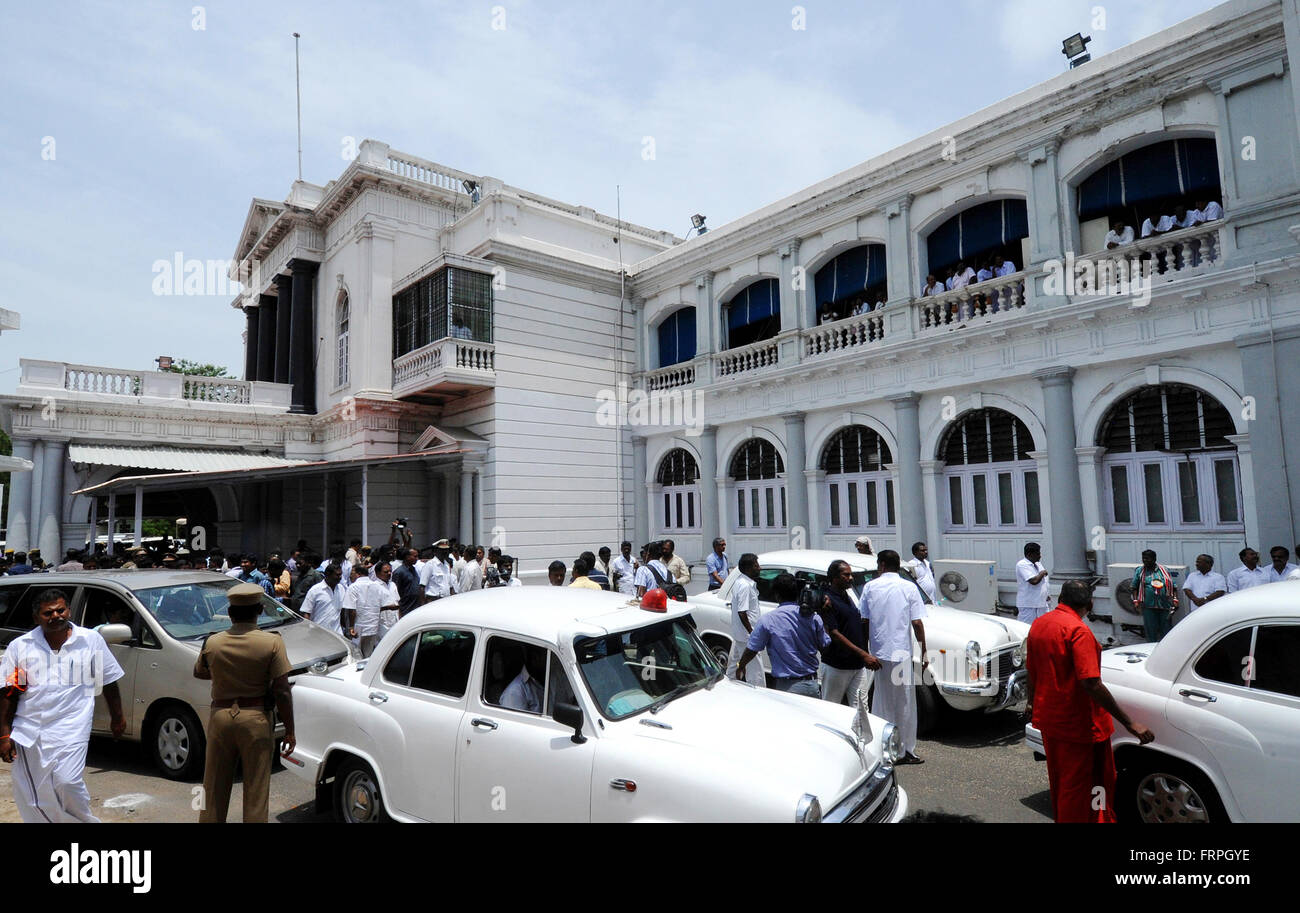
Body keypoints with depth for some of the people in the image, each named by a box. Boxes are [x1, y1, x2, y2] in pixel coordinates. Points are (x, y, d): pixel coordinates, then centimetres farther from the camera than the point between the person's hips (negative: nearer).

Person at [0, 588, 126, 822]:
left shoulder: (91, 640, 1)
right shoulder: (19, 646, 3)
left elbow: (109, 682, 9)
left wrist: (117, 718, 12)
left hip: (71, 729, -3)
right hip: (29, 730, 3)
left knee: (67, 782, -13)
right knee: (31, 798, 9)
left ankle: (85, 819, 11)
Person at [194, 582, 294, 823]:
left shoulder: (213, 643, -2)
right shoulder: (272, 642, -12)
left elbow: (199, 673, 20)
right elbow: (282, 691, -12)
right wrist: (289, 731, -4)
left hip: (220, 717, 3)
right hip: (256, 719, -3)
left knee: (214, 789, 18)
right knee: (256, 790, 7)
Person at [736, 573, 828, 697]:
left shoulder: (767, 620, -8)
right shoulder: (812, 617, -3)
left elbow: (752, 649, 0)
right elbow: (825, 647, 8)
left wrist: (740, 666, 19)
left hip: (785, 687, -2)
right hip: (812, 684, 3)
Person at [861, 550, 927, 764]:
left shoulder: (870, 588, 1)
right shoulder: (909, 588, -3)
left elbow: (864, 622, 1)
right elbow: (917, 623, -7)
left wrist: (865, 652, 10)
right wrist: (923, 653, 1)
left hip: (878, 653, 2)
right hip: (902, 653, -2)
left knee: (882, 702, 12)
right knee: (904, 704, 8)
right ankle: (906, 751, 13)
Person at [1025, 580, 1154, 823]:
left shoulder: (1038, 624, 2)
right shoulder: (1078, 630, -22)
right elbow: (1091, 684, -28)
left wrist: (1033, 704, 30)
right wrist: (1129, 723, -24)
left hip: (1047, 720, 7)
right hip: (1077, 724, -7)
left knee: (1059, 782, 24)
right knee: (1077, 786, 7)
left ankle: (1061, 818, 41)